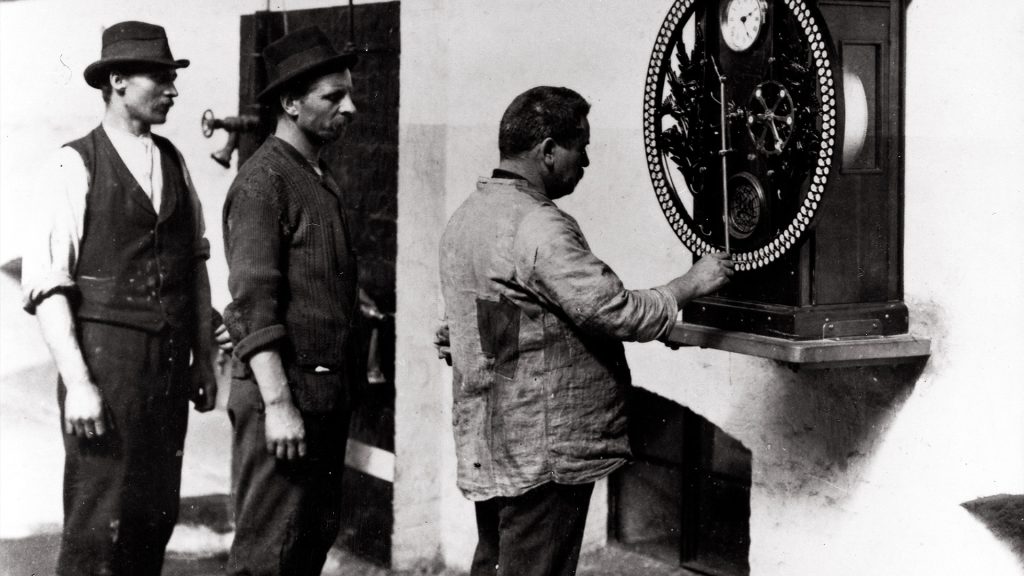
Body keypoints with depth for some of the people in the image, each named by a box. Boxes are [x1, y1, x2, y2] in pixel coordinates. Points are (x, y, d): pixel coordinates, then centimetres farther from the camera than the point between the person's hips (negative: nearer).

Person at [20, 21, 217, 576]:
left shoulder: (174, 163, 12)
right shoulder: (74, 166, -6)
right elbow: (46, 285, -11)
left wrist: (204, 359, 12)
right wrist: (77, 383, -17)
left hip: (170, 362, 6)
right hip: (105, 357, -6)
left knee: (156, 515, 10)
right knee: (97, 522, -5)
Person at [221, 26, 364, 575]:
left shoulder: (322, 179, 17)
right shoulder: (263, 181, -11)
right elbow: (254, 302, -18)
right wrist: (278, 404, -22)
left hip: (329, 393, 9)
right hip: (282, 390, -9)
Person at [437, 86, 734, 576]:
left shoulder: (469, 214, 12)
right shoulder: (538, 227, -20)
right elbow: (615, 310, -22)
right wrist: (691, 284, -9)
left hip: (487, 451, 10)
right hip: (543, 454, -10)